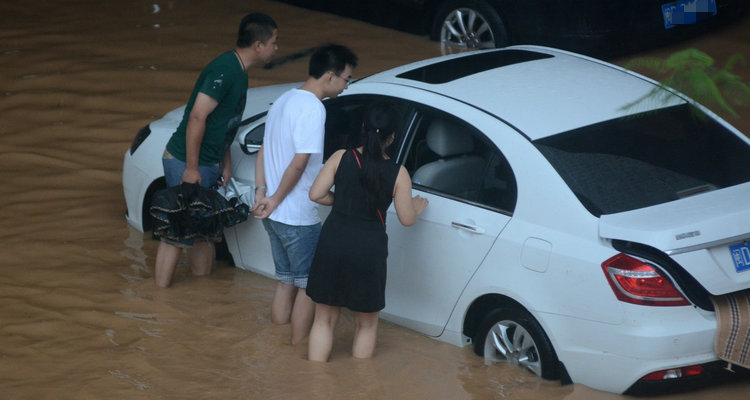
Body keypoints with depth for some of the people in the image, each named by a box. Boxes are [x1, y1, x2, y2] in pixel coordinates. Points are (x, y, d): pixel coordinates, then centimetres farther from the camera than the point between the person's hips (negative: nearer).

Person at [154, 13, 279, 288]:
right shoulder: (225, 71, -23)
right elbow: (197, 117, -25)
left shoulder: (238, 72, 9)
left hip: (209, 164, 10)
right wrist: (191, 168, -23)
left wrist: (225, 161, 15)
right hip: (186, 163, -10)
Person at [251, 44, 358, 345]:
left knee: (286, 281, 18)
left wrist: (262, 191, 3)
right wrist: (275, 200, -13)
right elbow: (299, 164, -24)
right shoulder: (313, 108, -20)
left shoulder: (284, 100, 11)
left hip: (275, 216, 9)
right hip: (298, 218, -9)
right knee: (309, 285, 4)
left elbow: (264, 151, 13)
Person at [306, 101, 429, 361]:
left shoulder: (341, 158, -5)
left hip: (333, 245, 1)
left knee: (324, 320, 14)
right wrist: (418, 206, 21)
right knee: (366, 325, 17)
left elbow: (316, 194, -4)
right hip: (369, 250, -1)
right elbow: (407, 219, -2)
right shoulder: (398, 174, -8)